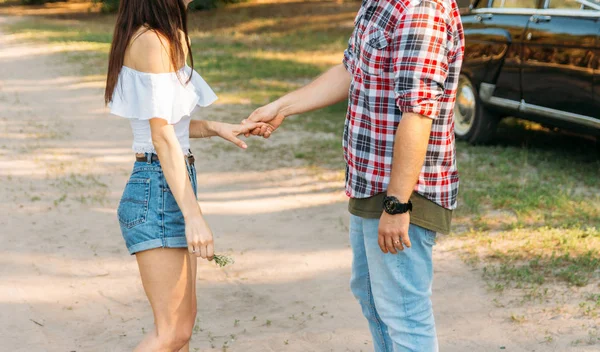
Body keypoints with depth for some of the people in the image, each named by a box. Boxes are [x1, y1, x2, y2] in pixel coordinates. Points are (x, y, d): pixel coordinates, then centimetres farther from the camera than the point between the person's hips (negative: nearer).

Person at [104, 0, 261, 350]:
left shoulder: (165, 37, 12)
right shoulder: (153, 41, -17)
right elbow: (162, 137, -19)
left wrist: (216, 128, 10)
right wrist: (194, 215, -20)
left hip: (171, 186, 10)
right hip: (158, 190, -10)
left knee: (184, 318, 14)